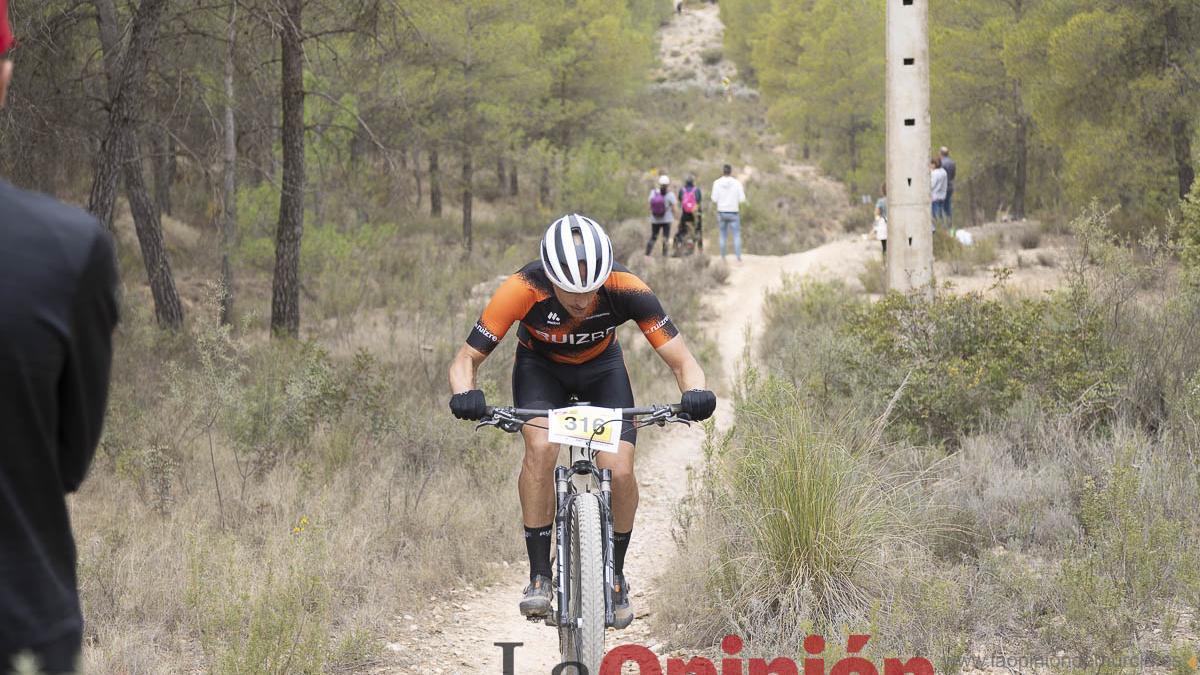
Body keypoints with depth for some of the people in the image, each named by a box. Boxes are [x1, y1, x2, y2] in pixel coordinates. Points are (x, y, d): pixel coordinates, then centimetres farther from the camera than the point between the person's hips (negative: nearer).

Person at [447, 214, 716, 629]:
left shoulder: (625, 289, -34)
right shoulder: (523, 290, -36)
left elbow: (681, 360, -29)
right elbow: (466, 360, -29)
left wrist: (695, 394, -51)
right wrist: (466, 396, -51)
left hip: (601, 367, 1)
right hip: (540, 366, -1)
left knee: (619, 472, -18)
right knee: (541, 448, -30)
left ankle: (615, 575, 8)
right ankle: (539, 575, -18)